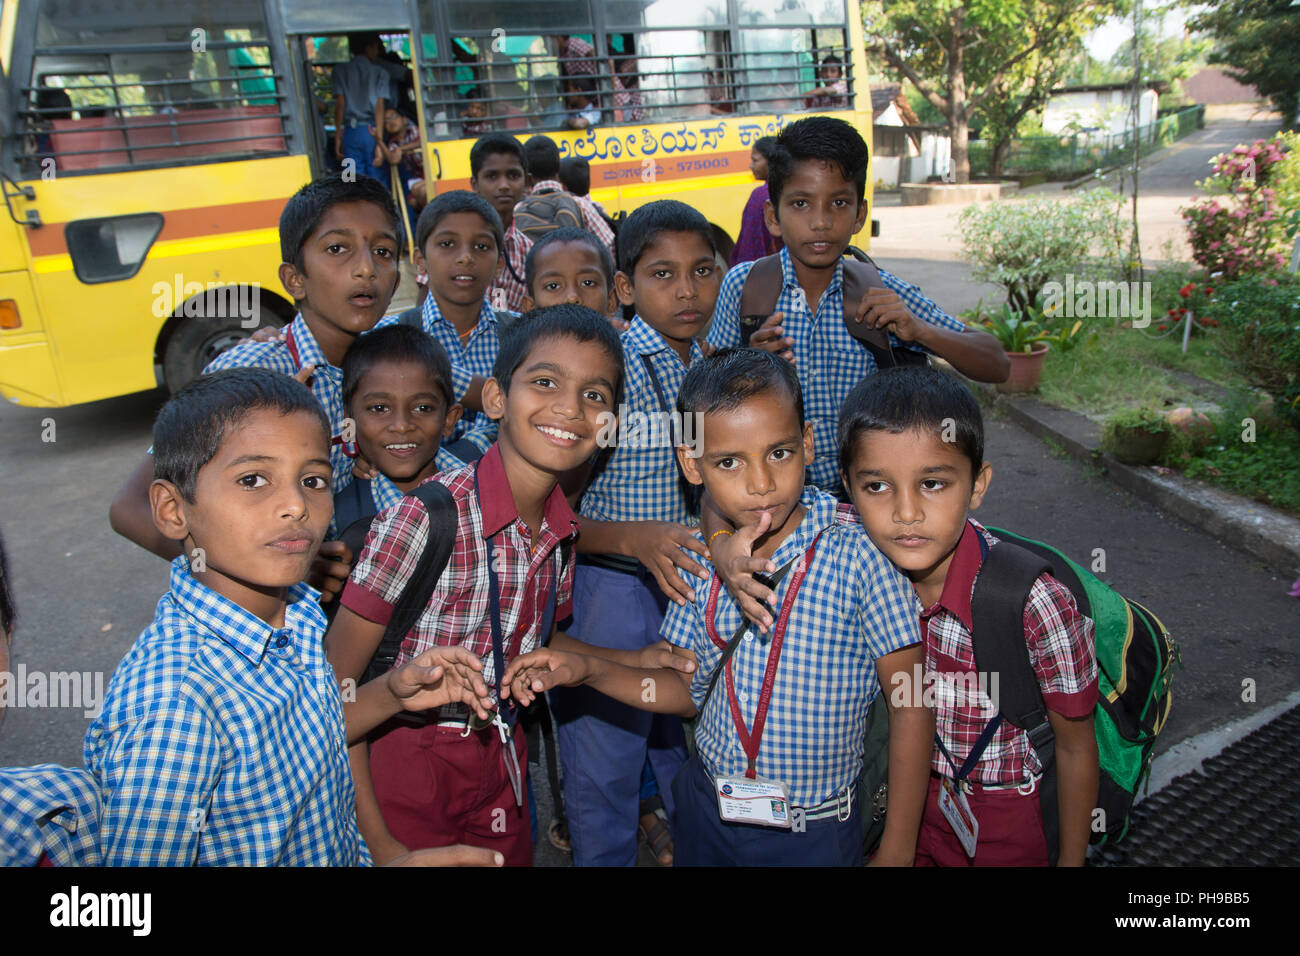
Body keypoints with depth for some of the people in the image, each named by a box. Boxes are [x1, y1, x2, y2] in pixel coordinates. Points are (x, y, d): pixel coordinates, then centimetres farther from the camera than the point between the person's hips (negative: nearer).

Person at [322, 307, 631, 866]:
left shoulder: (563, 532, -5)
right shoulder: (425, 517, -24)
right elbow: (334, 685, -18)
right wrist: (377, 840, -18)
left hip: (504, 766, 6)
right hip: (410, 765, -5)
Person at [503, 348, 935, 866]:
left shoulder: (860, 555, -20)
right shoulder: (701, 559, -6)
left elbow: (911, 706, -14)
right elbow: (691, 690, 4)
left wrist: (896, 851, -11)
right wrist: (587, 668, -9)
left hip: (814, 836, -3)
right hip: (705, 812, 4)